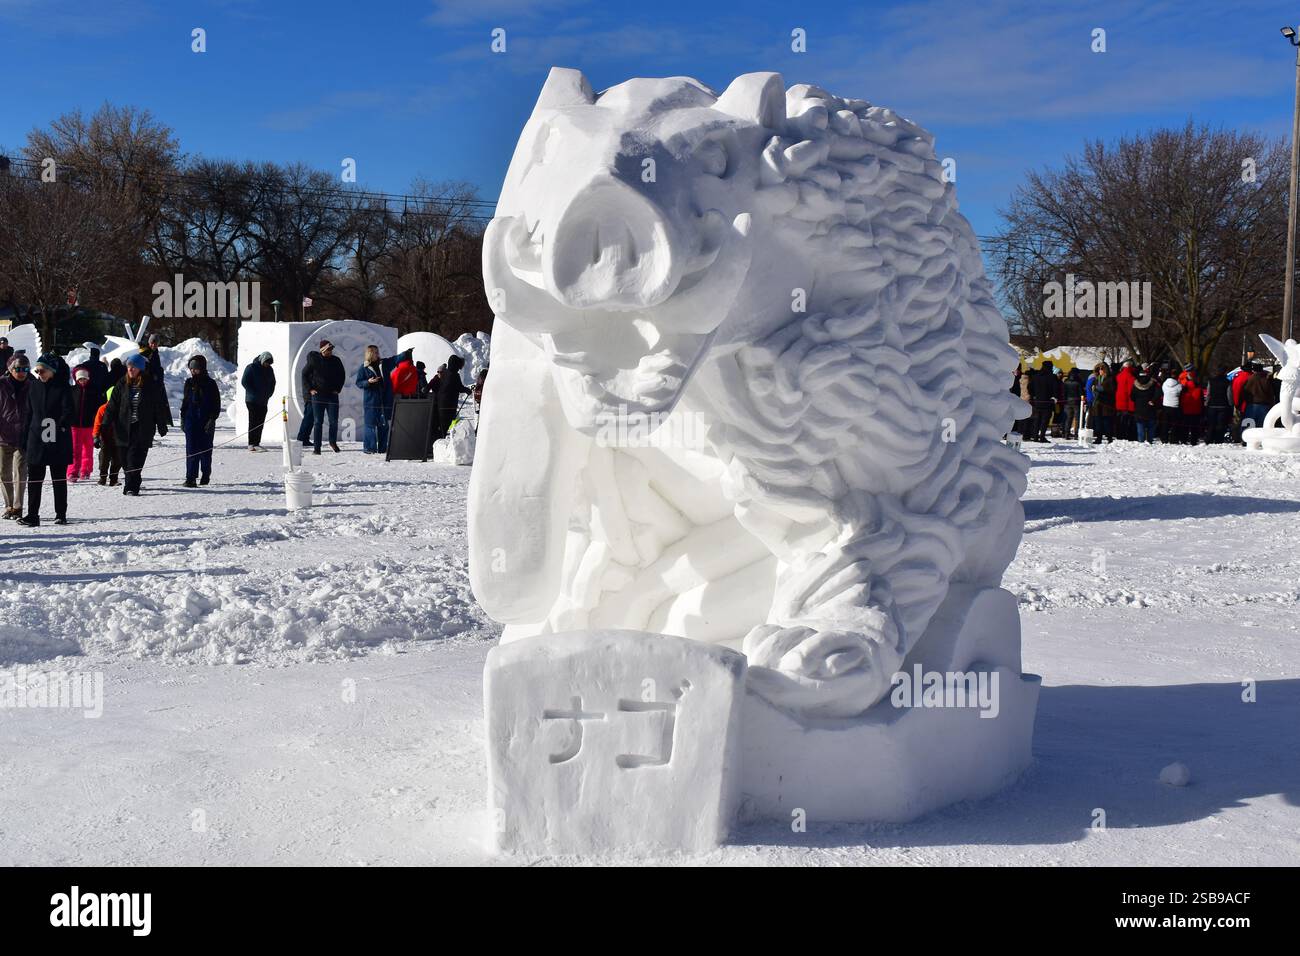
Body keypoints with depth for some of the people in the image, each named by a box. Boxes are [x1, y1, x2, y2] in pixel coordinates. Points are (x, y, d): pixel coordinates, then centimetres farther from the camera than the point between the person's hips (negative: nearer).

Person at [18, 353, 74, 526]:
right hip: (36, 440, 3)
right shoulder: (33, 386, 8)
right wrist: (26, 437, 7)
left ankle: (61, 514, 14)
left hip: (58, 441, -3)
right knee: (34, 479, -1)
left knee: (59, 479, 6)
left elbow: (68, 413, -8)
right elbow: (29, 412, 12)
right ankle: (32, 515, 1)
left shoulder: (62, 387, -4)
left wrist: (59, 426, -23)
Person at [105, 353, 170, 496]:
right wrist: (106, 422, 2)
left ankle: (131, 487, -12)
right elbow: (113, 405, 9)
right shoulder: (122, 385, 7)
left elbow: (160, 406, 5)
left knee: (135, 457, -13)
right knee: (124, 457, 7)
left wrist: (162, 425, 6)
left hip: (143, 428, -3)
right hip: (124, 427, 4)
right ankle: (131, 481, 29)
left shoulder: (152, 385, -1)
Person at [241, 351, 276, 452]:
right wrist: (253, 393, -12)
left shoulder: (269, 370, 12)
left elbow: (272, 383, 22)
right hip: (252, 401, -6)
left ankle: (257, 443, 9)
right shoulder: (251, 368, -6)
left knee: (260, 423, 4)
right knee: (253, 421, -10)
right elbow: (244, 381, -7)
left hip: (264, 401, 6)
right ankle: (251, 444, -9)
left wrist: (268, 394, 7)